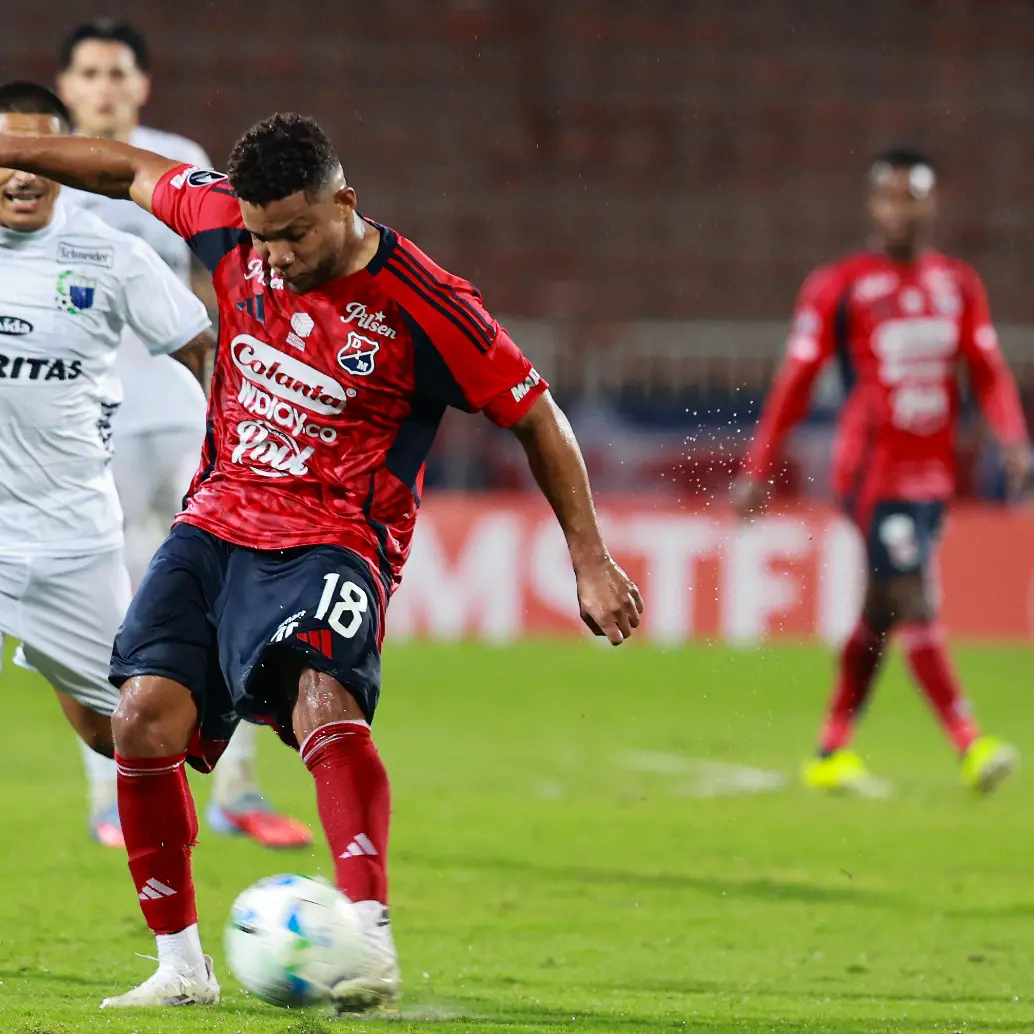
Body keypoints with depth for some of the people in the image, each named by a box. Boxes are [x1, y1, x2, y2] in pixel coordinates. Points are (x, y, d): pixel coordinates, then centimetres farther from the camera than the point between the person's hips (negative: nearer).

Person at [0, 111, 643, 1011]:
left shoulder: (422, 307, -14)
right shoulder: (233, 226, -2)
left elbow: (536, 415, -4)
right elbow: (135, 171, 18)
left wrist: (590, 563, -3)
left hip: (329, 542, -5)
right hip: (216, 523, 5)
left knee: (323, 703, -33)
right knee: (144, 720, -11)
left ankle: (370, 942, -42)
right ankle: (181, 966, 3)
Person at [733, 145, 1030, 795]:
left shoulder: (959, 285, 12)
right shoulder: (839, 286, -2)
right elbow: (796, 381, 0)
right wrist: (758, 472, -1)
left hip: (933, 470, 6)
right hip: (873, 469, -6)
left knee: (883, 614, 11)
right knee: (915, 606, -14)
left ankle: (833, 753, 20)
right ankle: (970, 745, -20)